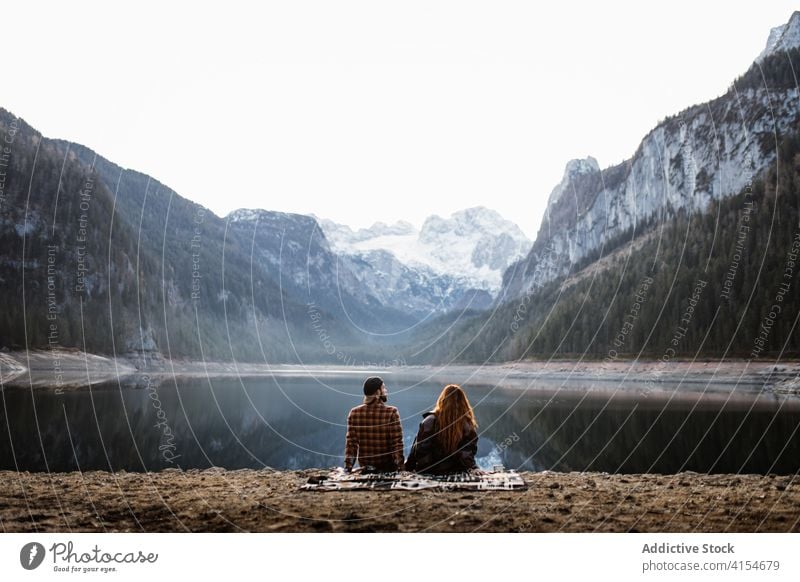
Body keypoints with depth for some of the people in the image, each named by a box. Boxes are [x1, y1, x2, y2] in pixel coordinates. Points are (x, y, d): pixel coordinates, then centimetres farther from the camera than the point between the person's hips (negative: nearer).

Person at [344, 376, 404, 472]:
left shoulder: (354, 413, -3)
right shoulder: (391, 412, -12)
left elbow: (350, 443, -2)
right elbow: (397, 442, -13)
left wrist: (348, 467, 3)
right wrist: (400, 467, -8)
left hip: (365, 468, 4)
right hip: (387, 468, -4)